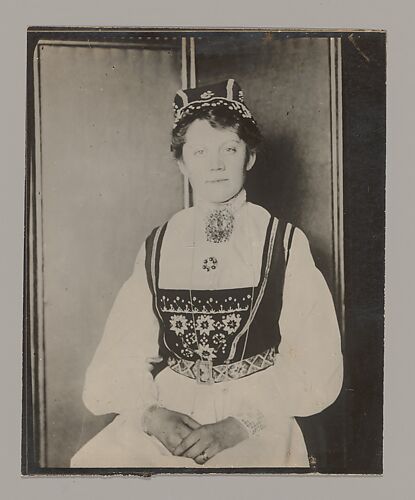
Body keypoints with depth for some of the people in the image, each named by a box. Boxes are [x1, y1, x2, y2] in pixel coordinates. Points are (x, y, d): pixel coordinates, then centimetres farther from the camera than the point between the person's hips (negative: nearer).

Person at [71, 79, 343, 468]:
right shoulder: (155, 249, 9)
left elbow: (316, 364, -4)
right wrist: (152, 414, -15)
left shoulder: (286, 245, 2)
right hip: (168, 418, 2)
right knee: (91, 462, -20)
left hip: (258, 425, -2)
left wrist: (239, 424, -15)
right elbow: (122, 357, 4)